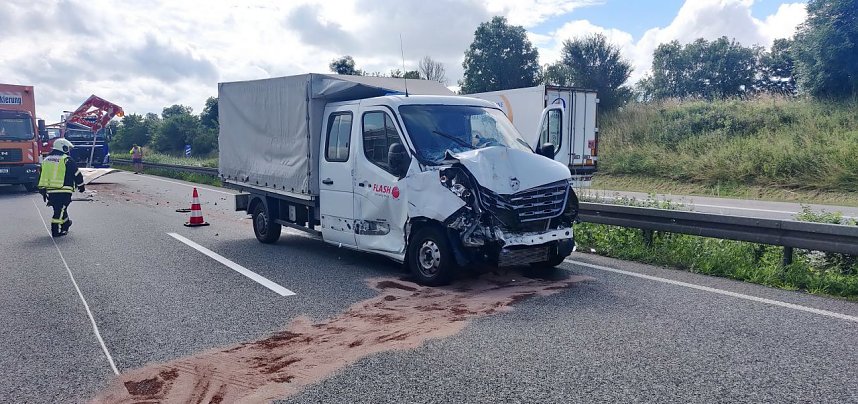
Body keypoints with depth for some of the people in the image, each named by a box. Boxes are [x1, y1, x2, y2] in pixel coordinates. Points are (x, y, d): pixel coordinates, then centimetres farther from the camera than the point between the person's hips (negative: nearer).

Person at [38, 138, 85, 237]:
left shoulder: (46, 160, 16)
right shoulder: (67, 160, -6)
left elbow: (42, 176, 20)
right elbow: (77, 174, -1)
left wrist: (43, 190, 26)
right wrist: (81, 186, 14)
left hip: (50, 191, 7)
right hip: (63, 191, -7)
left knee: (61, 209, 21)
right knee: (60, 210, -4)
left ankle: (66, 224, 35)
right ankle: (55, 231, -4)